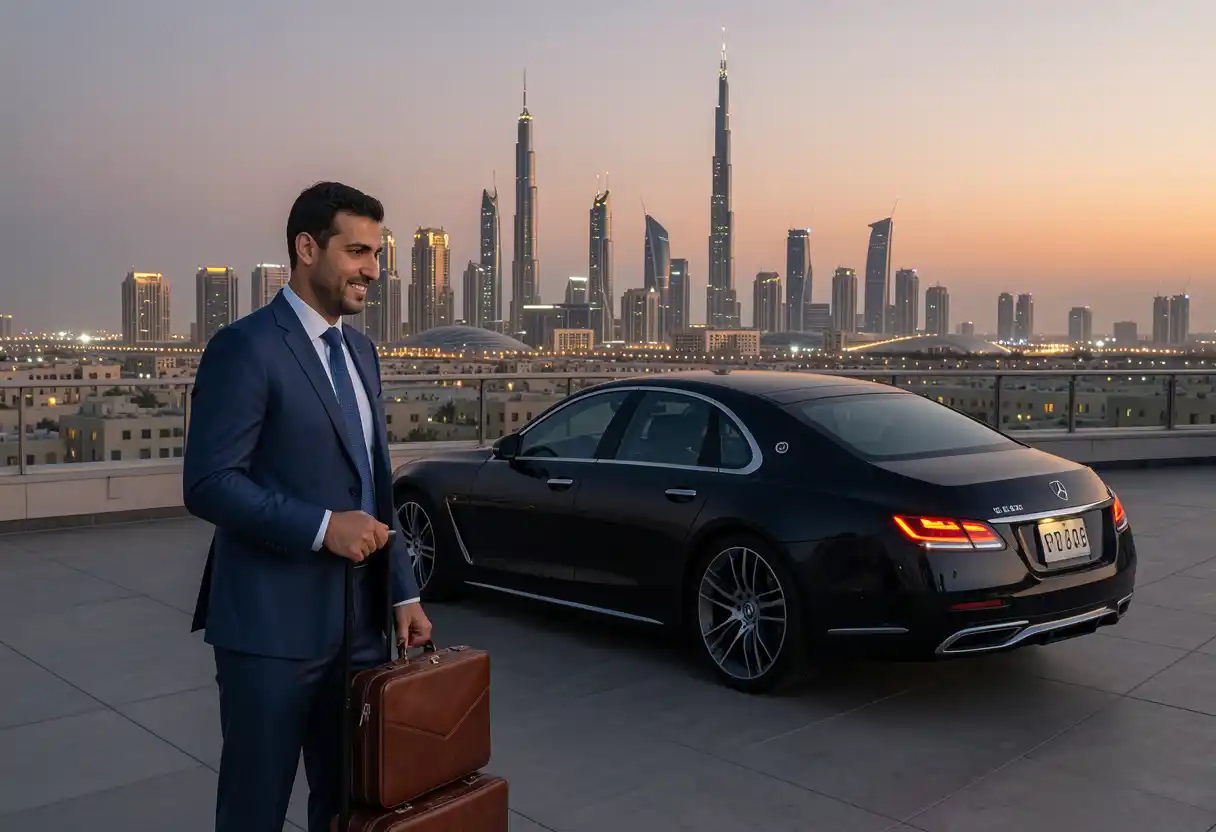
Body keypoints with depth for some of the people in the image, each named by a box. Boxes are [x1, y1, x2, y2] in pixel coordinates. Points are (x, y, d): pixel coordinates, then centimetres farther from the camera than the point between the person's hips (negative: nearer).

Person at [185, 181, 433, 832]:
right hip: (272, 625, -7)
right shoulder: (246, 347, -11)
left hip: (360, 621, 7)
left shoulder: (360, 349, 13)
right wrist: (322, 527, -22)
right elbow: (208, 483, -16)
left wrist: (403, 592, 11)